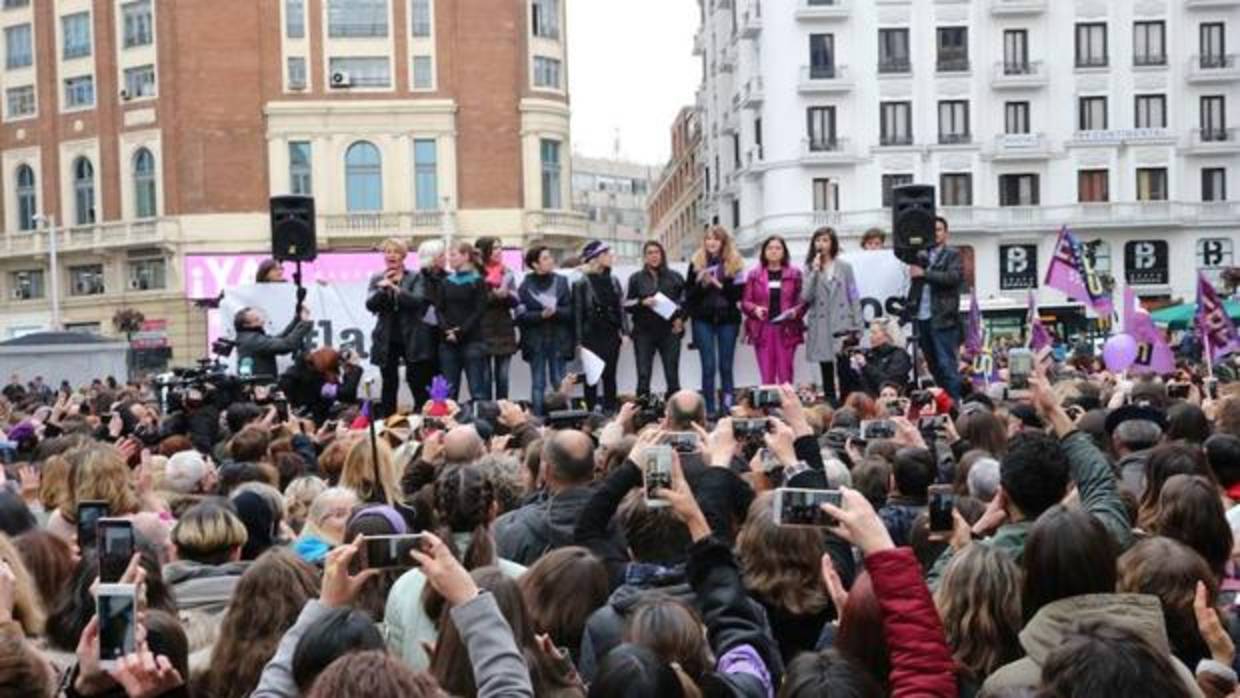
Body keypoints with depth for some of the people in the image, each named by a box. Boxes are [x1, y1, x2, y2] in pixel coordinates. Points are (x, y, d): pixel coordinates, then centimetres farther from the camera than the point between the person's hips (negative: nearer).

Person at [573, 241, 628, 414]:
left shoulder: (613, 281, 10)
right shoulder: (581, 283, -6)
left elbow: (621, 308, 11)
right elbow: (578, 313, -8)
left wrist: (624, 331, 0)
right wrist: (580, 341, -12)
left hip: (611, 336, 4)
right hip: (592, 336, -4)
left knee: (610, 376, 8)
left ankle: (611, 412, 14)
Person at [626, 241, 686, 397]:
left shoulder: (675, 277, 8)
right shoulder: (636, 279, 7)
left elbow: (686, 301, 11)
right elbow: (627, 305, 4)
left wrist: (681, 318, -5)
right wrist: (642, 302, -13)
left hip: (669, 332, 0)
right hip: (644, 333, 0)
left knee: (672, 376, 0)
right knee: (643, 376, -5)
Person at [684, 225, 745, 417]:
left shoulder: (734, 263, 3)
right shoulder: (697, 263, 5)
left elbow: (738, 293, -4)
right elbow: (689, 293, 4)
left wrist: (720, 285, -17)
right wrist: (701, 283, -13)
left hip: (728, 319, 0)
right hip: (703, 320, 0)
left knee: (726, 366, 3)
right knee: (708, 366, -2)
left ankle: (728, 406, 7)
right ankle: (710, 408, 1)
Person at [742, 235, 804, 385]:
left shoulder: (794, 274, 8)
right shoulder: (754, 275, 9)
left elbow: (802, 300, 6)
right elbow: (745, 302, 8)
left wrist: (795, 311, -14)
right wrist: (755, 309, -12)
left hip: (786, 330, 0)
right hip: (763, 329, 1)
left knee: (785, 375, -1)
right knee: (766, 377, -1)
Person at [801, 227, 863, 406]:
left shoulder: (844, 267, 5)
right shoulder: (810, 268, 8)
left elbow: (854, 297, 4)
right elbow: (806, 297, -4)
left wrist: (856, 326, -2)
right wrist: (815, 271, -9)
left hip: (842, 325, -2)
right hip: (820, 328, 2)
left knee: (845, 371, -11)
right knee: (827, 374, 7)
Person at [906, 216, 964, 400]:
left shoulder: (953, 255, 3)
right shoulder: (921, 255, 18)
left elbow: (954, 277, -13)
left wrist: (924, 273, -13)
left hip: (942, 318, -5)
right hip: (922, 317, 5)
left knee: (947, 365, -8)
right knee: (933, 366, 10)